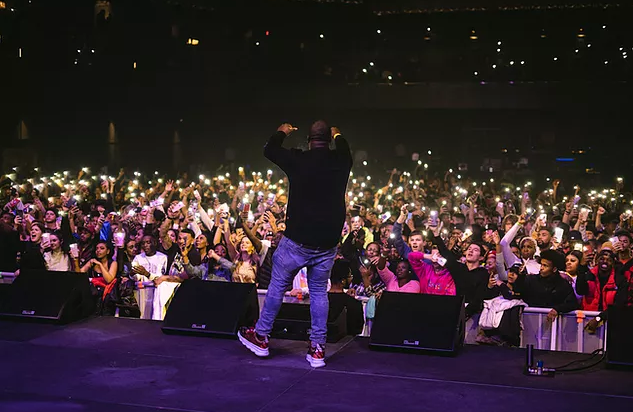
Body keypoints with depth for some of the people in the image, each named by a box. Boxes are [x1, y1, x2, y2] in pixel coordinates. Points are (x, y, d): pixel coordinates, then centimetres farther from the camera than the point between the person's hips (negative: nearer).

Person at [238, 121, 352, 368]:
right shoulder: (341, 163, -1)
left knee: (277, 286, 12)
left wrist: (282, 132, 28)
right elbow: (345, 152, 26)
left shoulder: (298, 160, -10)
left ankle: (261, 337, 24)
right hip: (327, 242, 3)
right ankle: (317, 348, 11)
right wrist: (338, 136, 46)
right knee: (319, 292, 12)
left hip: (298, 239, -3)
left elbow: (269, 150, 9)